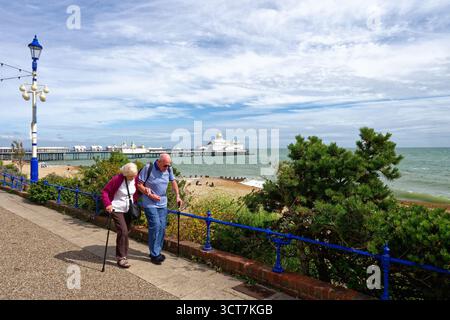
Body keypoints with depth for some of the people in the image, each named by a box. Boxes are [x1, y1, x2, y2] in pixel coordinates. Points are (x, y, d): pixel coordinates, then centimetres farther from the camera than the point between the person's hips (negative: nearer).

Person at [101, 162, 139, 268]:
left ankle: (121, 253, 32)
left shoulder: (135, 179, -4)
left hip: (128, 210, 6)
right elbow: (104, 191, -14)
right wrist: (108, 204, -24)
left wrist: (134, 202, 3)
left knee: (127, 231, 13)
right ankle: (121, 258, -4)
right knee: (123, 231, -14)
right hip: (117, 209, -6)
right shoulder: (117, 179, -19)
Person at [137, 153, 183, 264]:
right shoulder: (148, 168, -16)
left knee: (162, 227, 7)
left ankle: (157, 251, 22)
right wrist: (150, 195, -18)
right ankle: (154, 254, 1)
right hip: (150, 203, -5)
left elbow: (173, 181, 13)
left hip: (162, 203, 5)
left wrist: (178, 196, 4)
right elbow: (139, 184, -11)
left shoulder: (169, 169, -2)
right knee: (155, 226, -11)